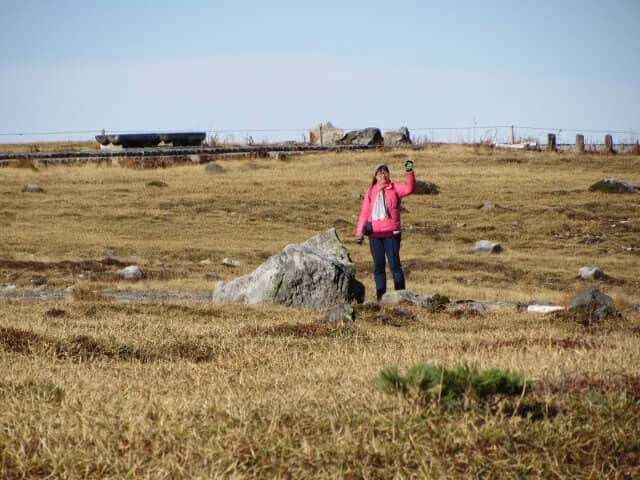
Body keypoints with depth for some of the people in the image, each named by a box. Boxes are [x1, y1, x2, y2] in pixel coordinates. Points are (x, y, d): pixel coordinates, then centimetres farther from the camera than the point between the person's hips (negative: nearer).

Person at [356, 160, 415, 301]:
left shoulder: (395, 188, 5)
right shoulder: (370, 192, 13)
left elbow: (409, 189, -16)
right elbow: (364, 213, 14)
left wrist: (409, 172, -29)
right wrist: (359, 233, 8)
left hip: (391, 233, -3)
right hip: (374, 234, 3)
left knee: (394, 264, -6)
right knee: (378, 265, 5)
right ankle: (380, 293, 9)